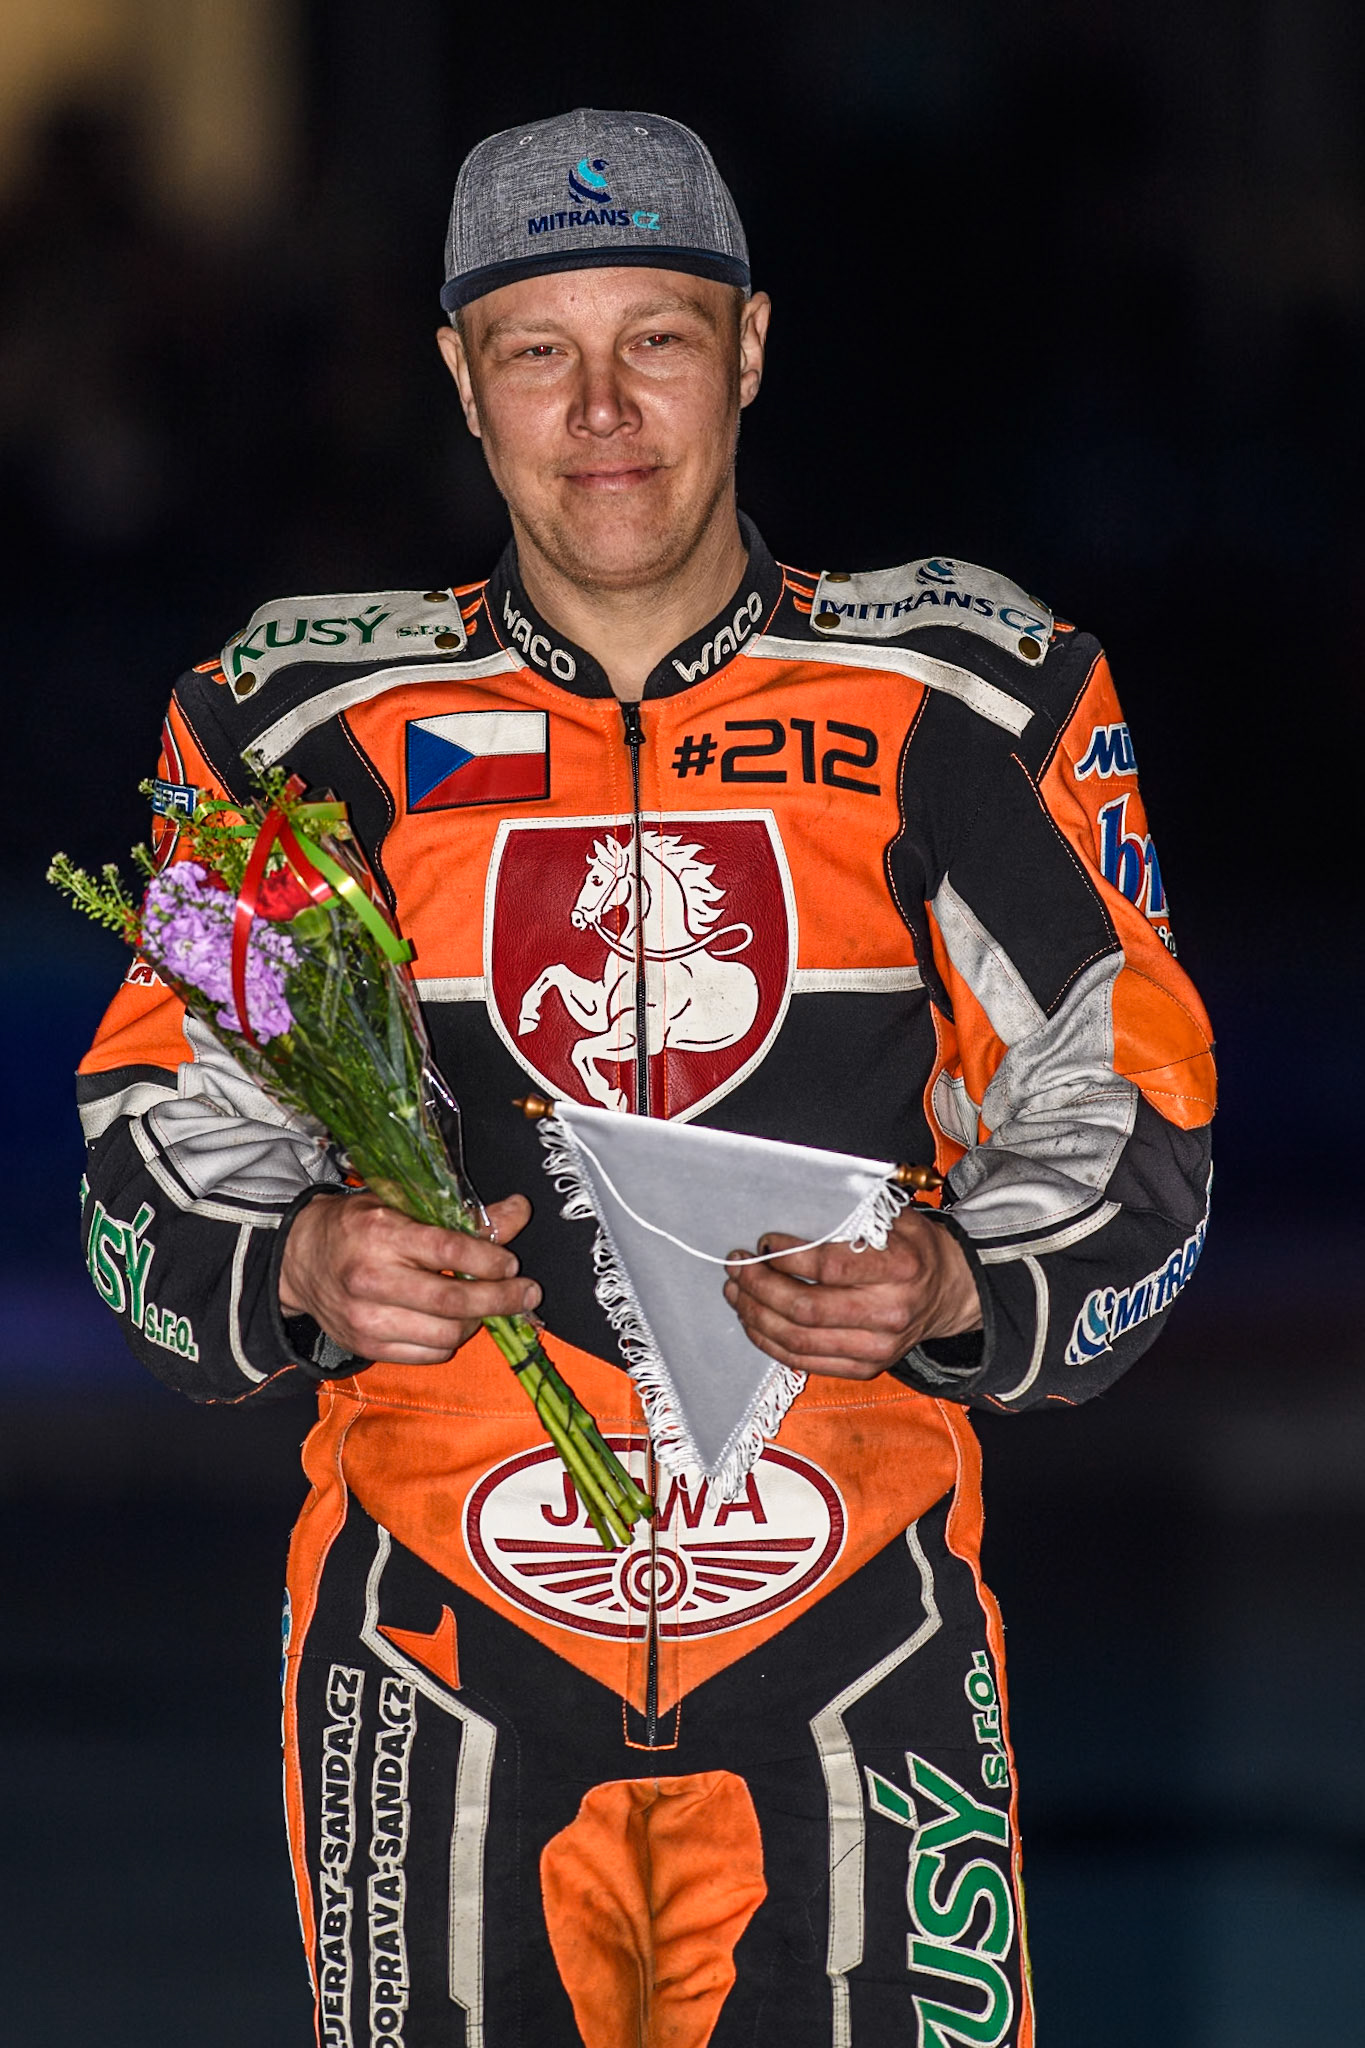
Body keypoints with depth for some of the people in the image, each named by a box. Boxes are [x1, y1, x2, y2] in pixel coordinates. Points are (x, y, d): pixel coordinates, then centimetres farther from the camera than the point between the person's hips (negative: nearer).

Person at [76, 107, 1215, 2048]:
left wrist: (952, 1291, -17)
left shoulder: (964, 708, 3)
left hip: (850, 1666, -1)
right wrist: (308, 1269, -16)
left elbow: (1125, 1150, 4)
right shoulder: (313, 723, 5)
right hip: (440, 1659, 1)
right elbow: (157, 1175, 6)